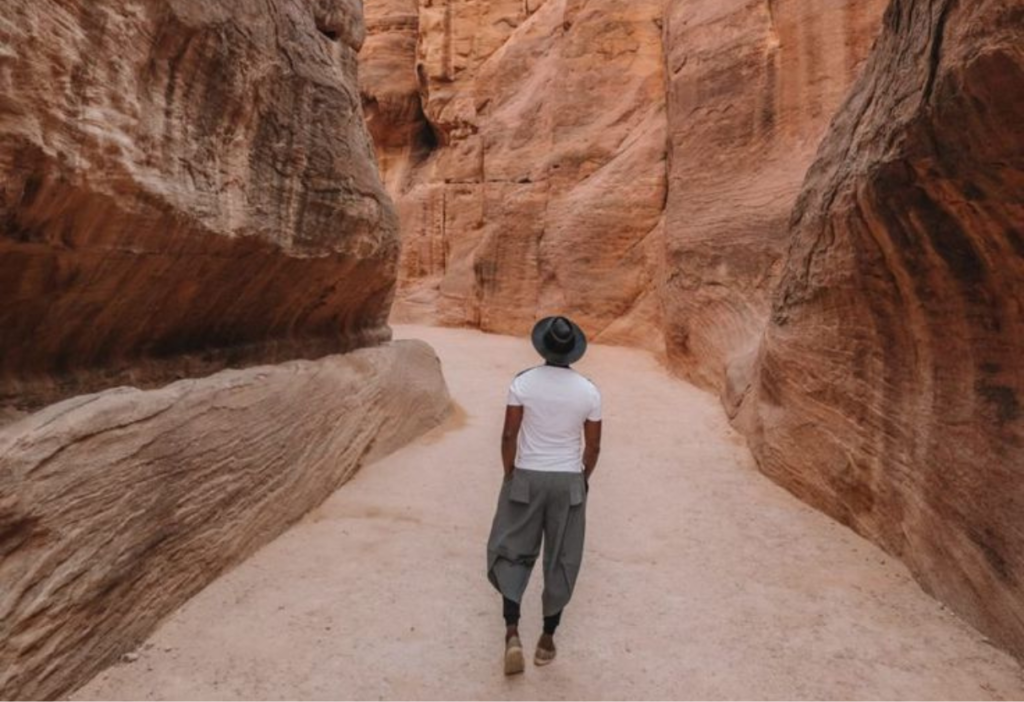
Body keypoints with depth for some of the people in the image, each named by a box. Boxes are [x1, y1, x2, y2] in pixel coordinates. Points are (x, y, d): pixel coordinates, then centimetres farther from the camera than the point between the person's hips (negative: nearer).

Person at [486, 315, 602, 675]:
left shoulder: (523, 382, -11)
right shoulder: (589, 391, -6)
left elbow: (509, 435, -9)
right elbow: (593, 446, 0)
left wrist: (509, 474, 5)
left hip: (526, 478, -1)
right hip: (568, 482, 1)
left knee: (512, 552, 13)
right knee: (561, 560, 13)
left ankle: (512, 633, -1)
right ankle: (548, 638, 23)